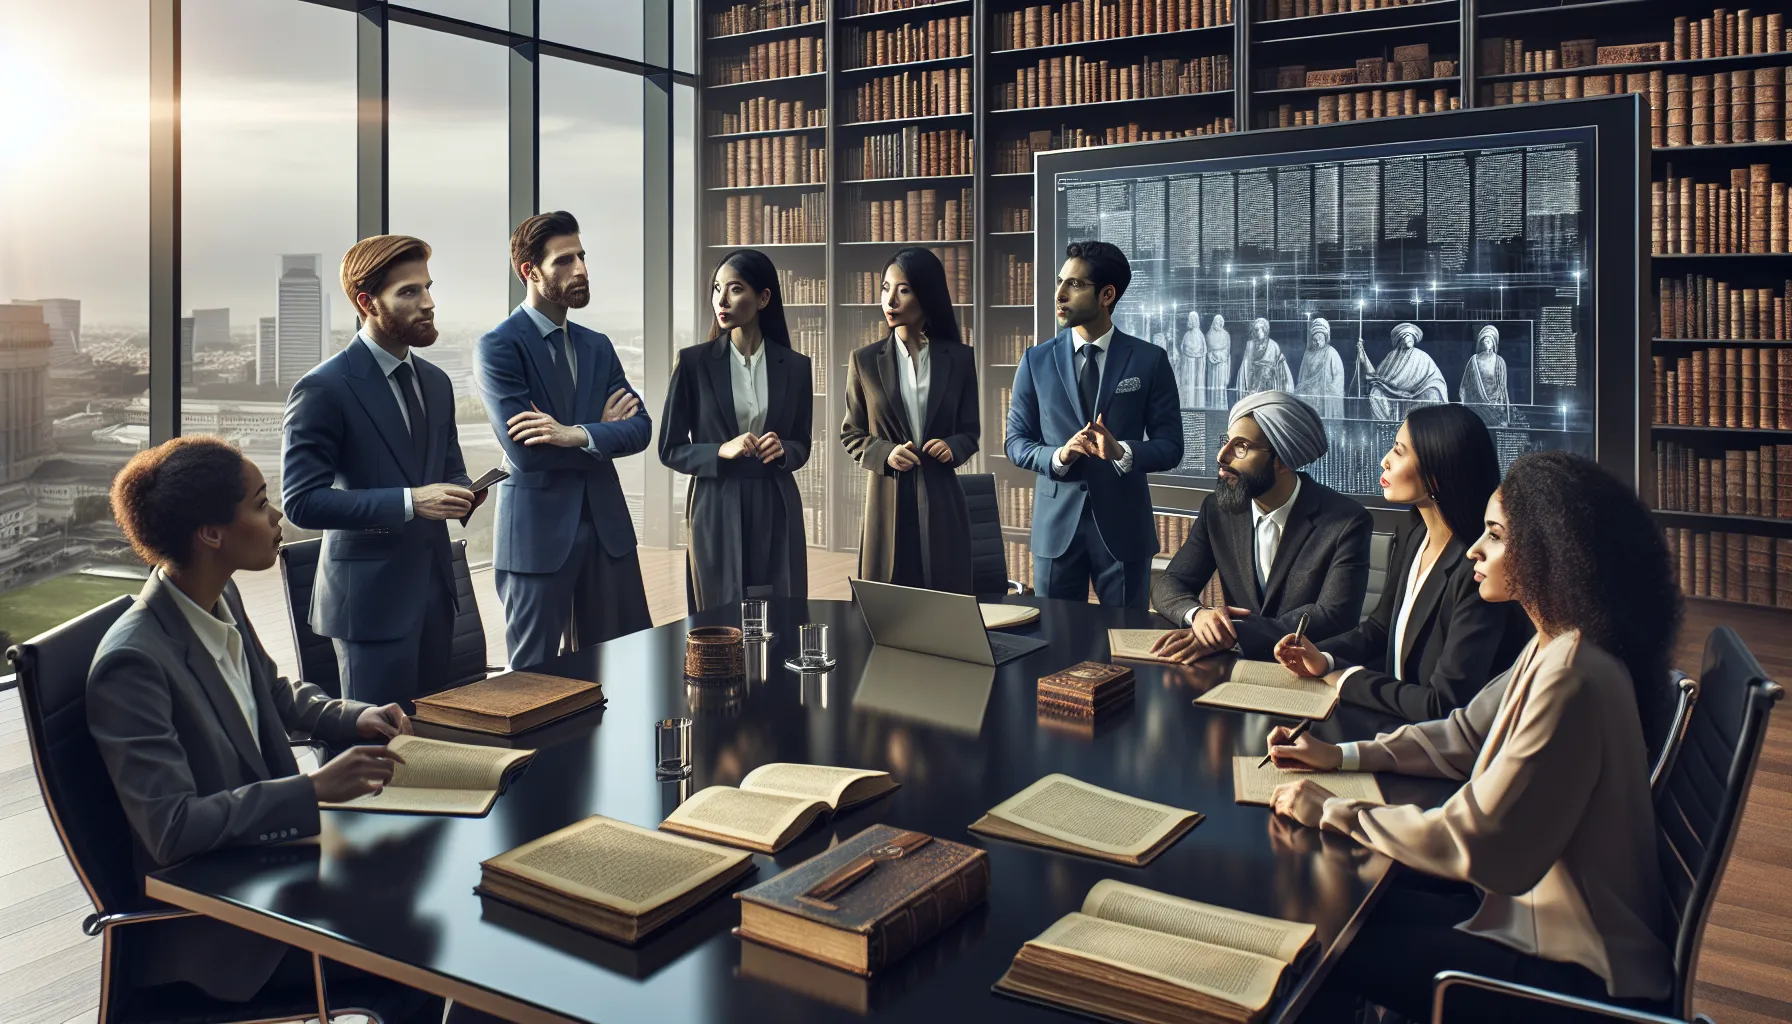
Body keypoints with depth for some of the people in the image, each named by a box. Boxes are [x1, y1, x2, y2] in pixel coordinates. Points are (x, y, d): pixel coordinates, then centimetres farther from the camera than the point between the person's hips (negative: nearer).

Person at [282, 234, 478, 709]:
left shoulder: (436, 383, 11)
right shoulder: (323, 389, -11)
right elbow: (302, 501, -17)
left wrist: (462, 493, -4)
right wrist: (409, 501, -24)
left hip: (433, 589, 7)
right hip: (370, 597, -6)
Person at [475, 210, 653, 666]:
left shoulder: (598, 346, 12)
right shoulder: (498, 347, -7)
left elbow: (640, 429, 0)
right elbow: (524, 450, -18)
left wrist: (577, 434, -18)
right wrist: (602, 428, -6)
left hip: (607, 527, 6)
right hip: (536, 533, -5)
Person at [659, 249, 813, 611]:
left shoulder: (795, 366, 3)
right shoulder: (693, 362, -2)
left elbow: (802, 446, 11)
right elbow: (670, 449, 0)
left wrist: (782, 450, -11)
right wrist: (721, 452, -16)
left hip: (776, 508, 2)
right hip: (716, 508, -2)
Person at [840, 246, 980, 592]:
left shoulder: (959, 358, 4)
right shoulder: (865, 361, 2)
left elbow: (969, 432, 9)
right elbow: (851, 434, 7)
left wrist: (952, 447, -13)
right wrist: (885, 453, -11)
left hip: (941, 499, 1)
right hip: (887, 499, -1)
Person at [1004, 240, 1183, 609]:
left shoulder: (1150, 361, -1)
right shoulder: (1036, 361, 3)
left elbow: (1170, 446, -1)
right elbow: (1017, 442, 4)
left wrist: (1121, 451, -21)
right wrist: (1058, 456, -17)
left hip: (1123, 523, -1)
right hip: (1057, 522, 1)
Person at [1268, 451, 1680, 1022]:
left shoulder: (1573, 677, -30)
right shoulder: (1556, 647, 1)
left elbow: (1472, 841, -27)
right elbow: (1466, 734, 13)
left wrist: (1334, 814, -18)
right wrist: (1342, 756, 4)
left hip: (1574, 963, -9)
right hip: (1539, 901, 9)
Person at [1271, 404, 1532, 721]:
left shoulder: (1477, 572, -25)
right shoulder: (1413, 533, 0)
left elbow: (1445, 705, -26)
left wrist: (1349, 680, -13)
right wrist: (1323, 659, -5)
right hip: (1392, 719, 7)